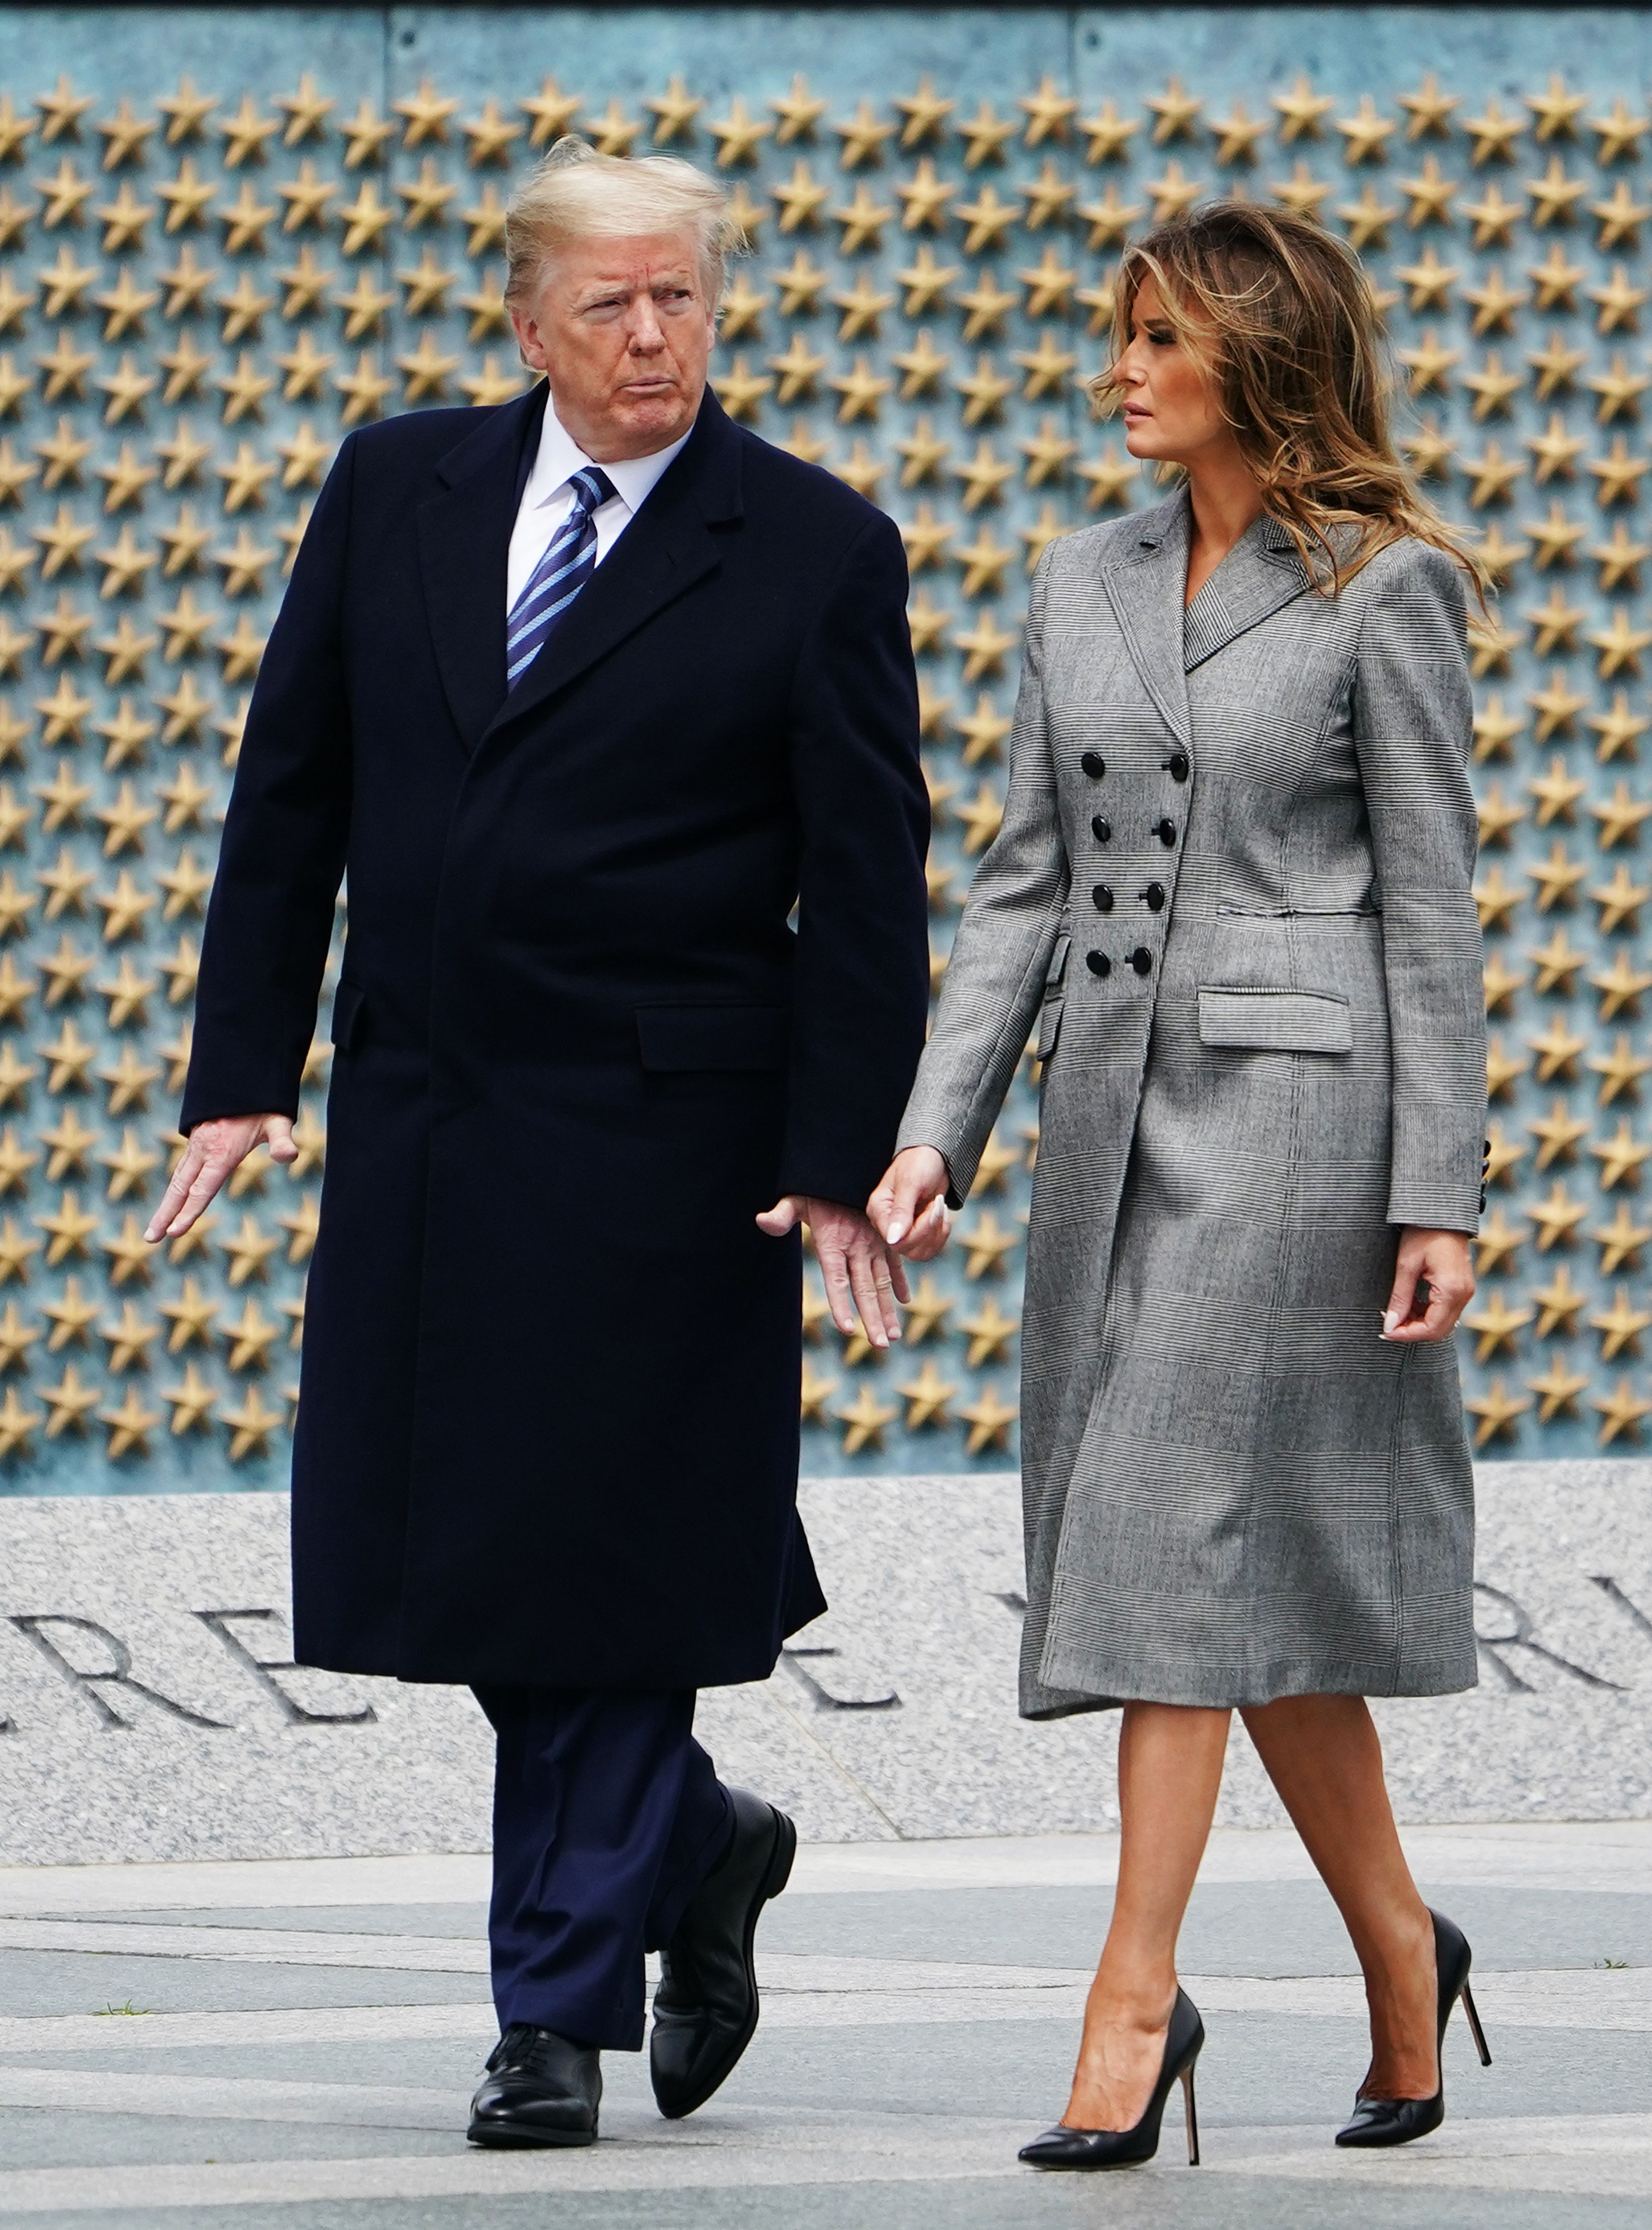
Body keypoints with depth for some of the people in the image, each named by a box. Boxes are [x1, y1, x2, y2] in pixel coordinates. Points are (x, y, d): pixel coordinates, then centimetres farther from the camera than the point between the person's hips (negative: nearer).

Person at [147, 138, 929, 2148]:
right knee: (443, 1541, 6)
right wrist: (243, 1068, 4)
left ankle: (562, 2013, 4)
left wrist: (843, 1159, -9)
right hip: (417, 1115, 4)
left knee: (602, 1554, -3)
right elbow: (290, 789, 11)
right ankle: (693, 1847, 29)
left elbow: (867, 881, -3)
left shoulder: (813, 551, -2)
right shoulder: (397, 492, 8)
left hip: (659, 1139, -4)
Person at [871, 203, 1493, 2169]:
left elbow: (1428, 905, -6)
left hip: (1295, 1099, -6)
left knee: (1186, 1522, -12)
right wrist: (936, 1131, 3)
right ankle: (1399, 1956, 23)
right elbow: (1025, 880, 12)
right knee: (1260, 1565, 9)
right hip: (1115, 1099, 6)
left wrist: (1436, 1196, -10)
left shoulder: (1382, 592, -4)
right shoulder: (1084, 588, 12)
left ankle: (1136, 1997, -12)